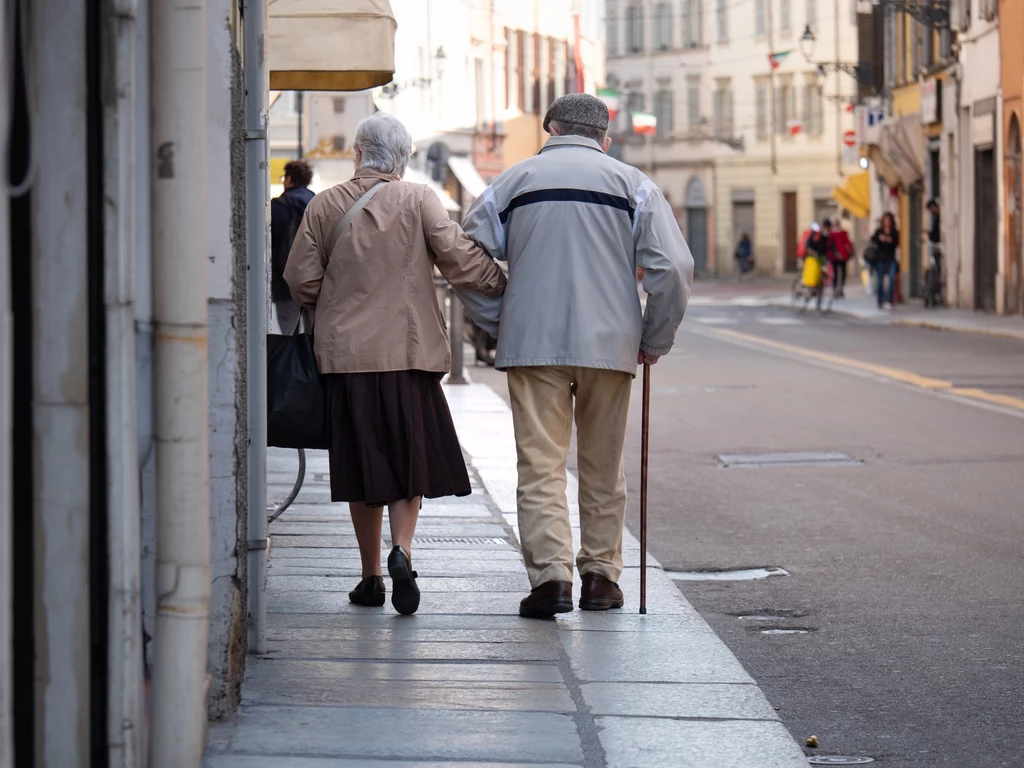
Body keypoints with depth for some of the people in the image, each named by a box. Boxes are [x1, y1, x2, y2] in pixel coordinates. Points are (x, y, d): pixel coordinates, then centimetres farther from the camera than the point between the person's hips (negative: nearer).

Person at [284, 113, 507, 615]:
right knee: (409, 458, 6)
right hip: (407, 351, -1)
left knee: (361, 461, 10)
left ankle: (371, 577, 14)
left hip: (345, 352, 2)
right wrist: (508, 288, 3)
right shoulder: (419, 201, -3)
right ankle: (401, 551, -16)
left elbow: (300, 280, 4)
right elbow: (460, 258, -10)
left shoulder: (324, 205, 2)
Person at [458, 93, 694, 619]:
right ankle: (601, 576, 16)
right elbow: (675, 269, -3)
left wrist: (500, 323, 14)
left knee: (540, 463, -2)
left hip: (531, 344, -1)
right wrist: (654, 340, 8)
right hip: (609, 345, 1)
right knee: (603, 467, 13)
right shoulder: (632, 185, 6)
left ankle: (550, 573, -15)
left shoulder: (512, 182, 8)